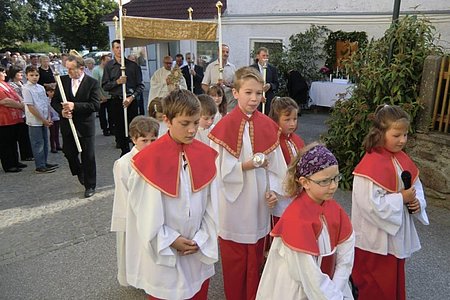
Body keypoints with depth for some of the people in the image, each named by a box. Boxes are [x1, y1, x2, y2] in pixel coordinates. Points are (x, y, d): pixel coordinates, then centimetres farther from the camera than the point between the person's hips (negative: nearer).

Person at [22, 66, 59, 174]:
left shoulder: (41, 87, 8)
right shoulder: (26, 89, -12)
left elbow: (47, 104, 10)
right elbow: (30, 107, -15)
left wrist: (49, 118, -1)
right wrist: (43, 120, -14)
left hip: (44, 121, 7)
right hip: (35, 121, -7)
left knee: (45, 142, 14)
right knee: (38, 144, 1)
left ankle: (44, 163, 27)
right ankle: (40, 167, 10)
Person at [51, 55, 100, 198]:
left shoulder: (92, 83, -8)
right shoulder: (62, 80, 3)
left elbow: (95, 105, -16)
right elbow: (55, 101, 7)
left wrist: (75, 106, -23)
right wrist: (61, 110, -13)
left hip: (85, 126, -4)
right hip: (67, 125, 4)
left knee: (88, 157, 3)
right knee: (69, 153, 13)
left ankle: (90, 185, 18)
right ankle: (79, 172, 44)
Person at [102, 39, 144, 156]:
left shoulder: (133, 65, 2)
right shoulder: (108, 66, 5)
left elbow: (140, 85, 1)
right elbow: (104, 86, 3)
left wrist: (132, 97, -12)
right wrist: (117, 82, -13)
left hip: (131, 101, -1)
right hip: (116, 102, 2)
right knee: (119, 129, 8)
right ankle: (125, 151, 23)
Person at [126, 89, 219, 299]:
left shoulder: (206, 155, -6)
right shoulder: (149, 159, -18)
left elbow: (212, 204, -1)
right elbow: (145, 210, -11)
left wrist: (201, 239, -6)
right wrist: (170, 240, -11)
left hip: (199, 249, 4)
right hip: (164, 251, -3)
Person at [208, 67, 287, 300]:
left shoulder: (268, 126, -1)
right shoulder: (224, 126, -14)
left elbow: (275, 163, 4)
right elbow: (218, 167, -12)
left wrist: (274, 189, -6)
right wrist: (245, 165, -23)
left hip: (258, 200, 4)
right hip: (233, 200, -3)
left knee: (256, 256, 19)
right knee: (233, 258, 13)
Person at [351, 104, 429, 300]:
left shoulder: (403, 159, 2)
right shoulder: (370, 165, -25)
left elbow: (416, 186, 13)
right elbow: (370, 204, -28)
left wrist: (417, 202, -6)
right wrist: (401, 198, -22)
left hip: (398, 236, 8)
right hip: (375, 240, -8)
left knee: (395, 283, 24)